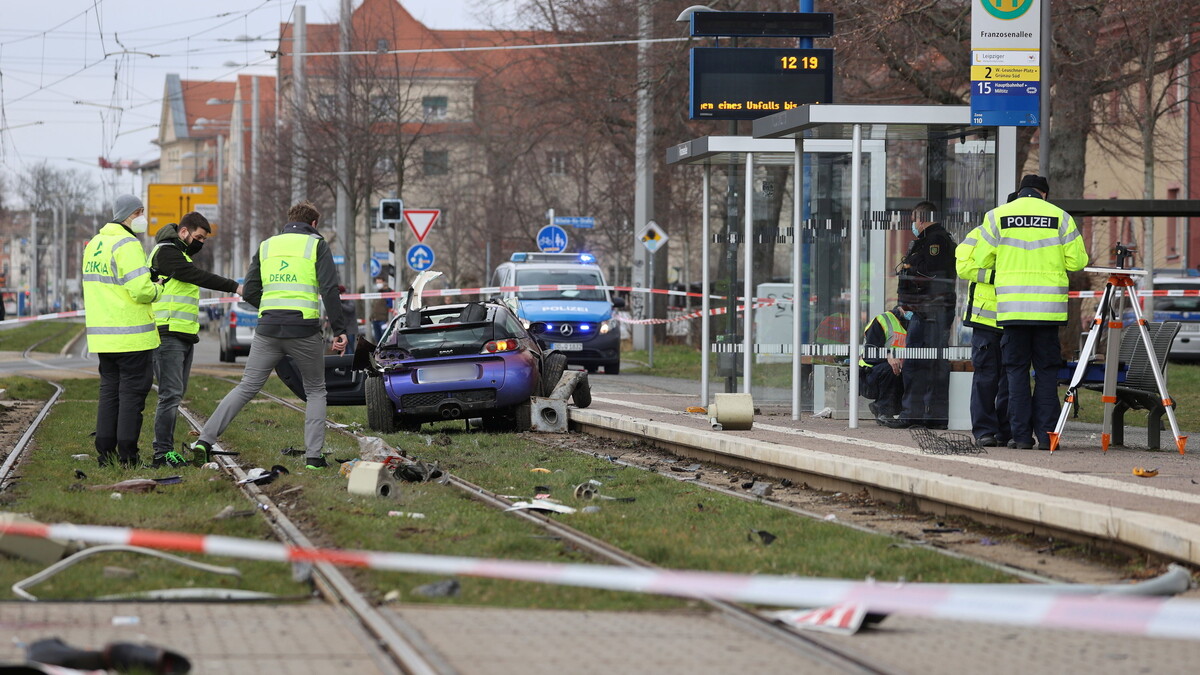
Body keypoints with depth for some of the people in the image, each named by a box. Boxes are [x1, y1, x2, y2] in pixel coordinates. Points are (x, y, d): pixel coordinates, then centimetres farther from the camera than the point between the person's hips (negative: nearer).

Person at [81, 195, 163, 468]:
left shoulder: (94, 244, 14)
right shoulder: (127, 245, -14)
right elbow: (140, 290, -22)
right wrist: (157, 289, 0)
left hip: (101, 333, 8)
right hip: (132, 336, -8)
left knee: (109, 390, 13)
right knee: (132, 392, -2)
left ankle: (105, 452, 12)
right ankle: (127, 455, -3)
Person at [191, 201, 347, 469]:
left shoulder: (266, 246, 14)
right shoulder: (316, 246, 3)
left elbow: (250, 292, 10)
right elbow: (329, 290, -7)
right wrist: (339, 330, -5)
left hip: (268, 329, 3)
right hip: (305, 330, -3)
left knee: (246, 387, 8)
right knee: (315, 391, 13)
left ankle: (205, 439, -1)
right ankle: (314, 456, 3)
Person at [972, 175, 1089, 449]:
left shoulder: (997, 216, 5)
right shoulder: (1060, 216, 4)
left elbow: (981, 260, 7)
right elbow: (1077, 261, 4)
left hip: (1012, 304, 0)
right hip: (1049, 306, 0)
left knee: (1016, 369, 5)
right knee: (1046, 370, 6)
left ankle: (1021, 434, 1)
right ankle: (1045, 434, 3)